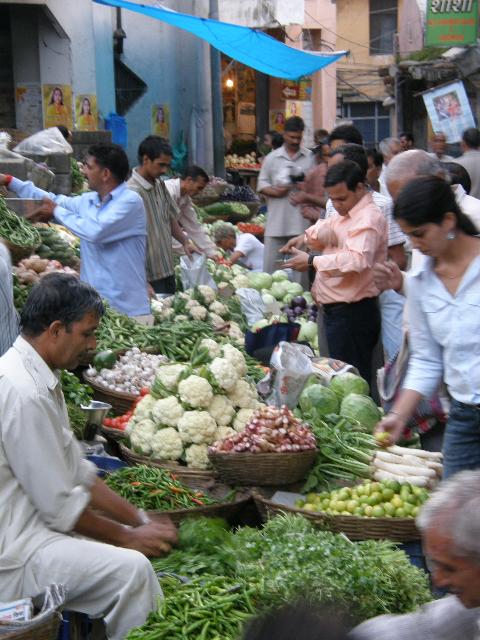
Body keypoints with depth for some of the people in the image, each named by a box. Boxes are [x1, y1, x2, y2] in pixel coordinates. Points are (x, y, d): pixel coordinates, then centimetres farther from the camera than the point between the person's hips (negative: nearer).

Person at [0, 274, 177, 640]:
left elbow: (78, 472, 14)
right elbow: (61, 506, -20)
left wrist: (140, 522, 9)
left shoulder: (41, 380, 9)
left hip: (35, 521, 11)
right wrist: (130, 536, -7)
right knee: (130, 567, -23)